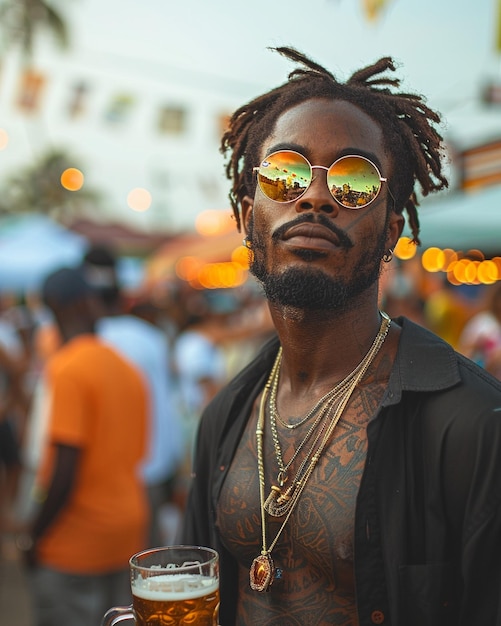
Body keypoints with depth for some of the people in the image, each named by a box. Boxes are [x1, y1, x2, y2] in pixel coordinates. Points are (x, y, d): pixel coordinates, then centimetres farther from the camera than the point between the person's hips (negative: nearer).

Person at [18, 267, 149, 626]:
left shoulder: (68, 369, -15)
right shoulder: (128, 368, 7)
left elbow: (66, 471, -21)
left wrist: (35, 534, -9)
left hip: (76, 542, -7)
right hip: (127, 534, 7)